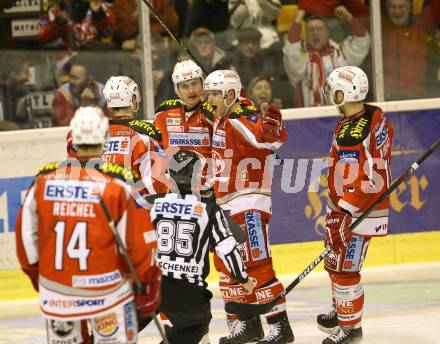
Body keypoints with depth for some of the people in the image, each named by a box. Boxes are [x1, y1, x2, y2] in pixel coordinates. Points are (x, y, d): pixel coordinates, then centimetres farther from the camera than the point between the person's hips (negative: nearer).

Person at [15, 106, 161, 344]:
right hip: (105, 289, -3)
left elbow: (26, 232, 4)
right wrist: (149, 284, 2)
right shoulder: (118, 182, -13)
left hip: (56, 293, 3)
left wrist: (35, 271, 21)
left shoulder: (44, 179, -4)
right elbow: (139, 240, -11)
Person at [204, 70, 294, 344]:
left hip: (249, 203, -10)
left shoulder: (247, 118, -17)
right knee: (228, 265, 13)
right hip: (225, 204, 10)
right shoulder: (222, 119, 12)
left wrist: (272, 123, -54)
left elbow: (272, 138, -37)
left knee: (256, 265, -13)